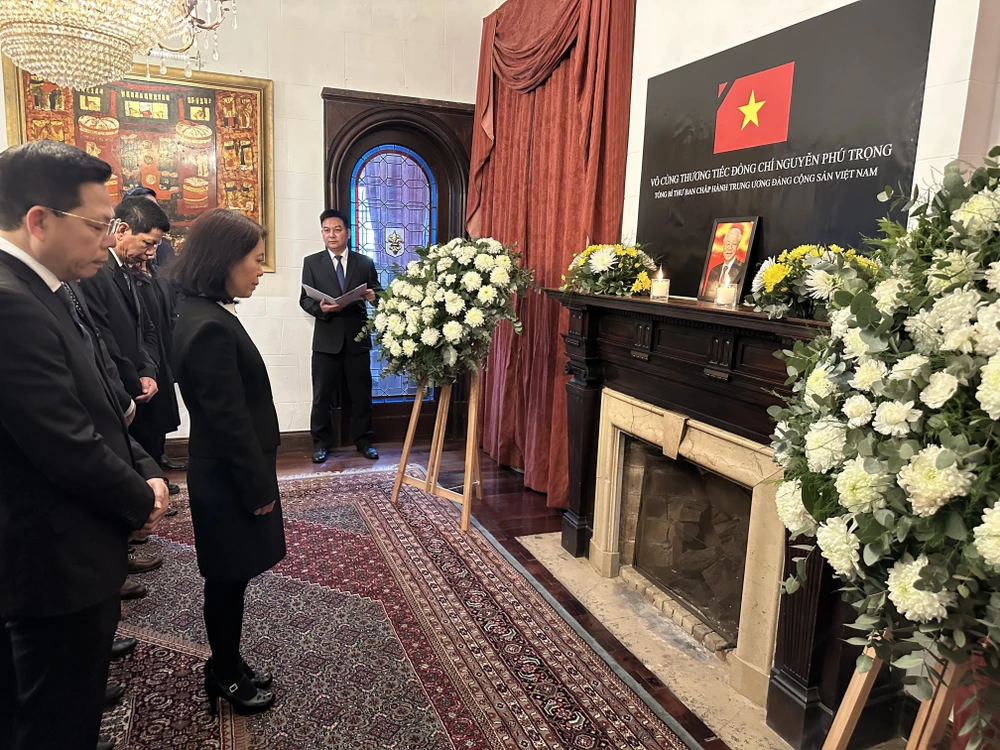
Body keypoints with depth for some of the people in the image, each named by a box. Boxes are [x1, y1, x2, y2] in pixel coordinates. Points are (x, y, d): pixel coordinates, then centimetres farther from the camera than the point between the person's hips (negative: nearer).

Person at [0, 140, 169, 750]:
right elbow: (69, 447, -25)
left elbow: (98, 409, 12)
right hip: (58, 559, -9)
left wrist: (147, 472, -1)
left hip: (74, 547, 9)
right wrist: (142, 501, -9)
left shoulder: (49, 291, 6)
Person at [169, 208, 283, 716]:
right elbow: (230, 420, -23)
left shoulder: (205, 314, 5)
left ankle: (226, 667, 38)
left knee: (228, 578, 21)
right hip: (228, 479, -9)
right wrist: (259, 488, -14)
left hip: (225, 473, 9)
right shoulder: (210, 327, -25)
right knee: (228, 580, 9)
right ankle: (227, 680, 30)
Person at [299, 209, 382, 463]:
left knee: (361, 394, 9)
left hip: (357, 338, 1)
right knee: (322, 396, 5)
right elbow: (305, 299, 1)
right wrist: (320, 307, -20)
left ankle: (363, 441, 23)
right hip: (326, 339, -1)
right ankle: (321, 443, 19)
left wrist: (373, 295, -15)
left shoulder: (365, 262, 7)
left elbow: (377, 293, 9)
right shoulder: (311, 262, 4)